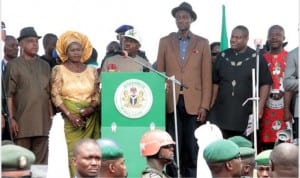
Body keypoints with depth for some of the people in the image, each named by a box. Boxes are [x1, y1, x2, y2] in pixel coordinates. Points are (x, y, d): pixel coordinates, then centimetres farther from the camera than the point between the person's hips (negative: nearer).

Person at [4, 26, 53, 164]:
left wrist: (51, 116, 10)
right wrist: (11, 118, -10)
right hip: (22, 122, -4)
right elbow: (9, 94, -3)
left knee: (41, 161, 5)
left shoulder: (45, 66, 15)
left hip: (42, 121, 4)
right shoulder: (13, 65, 1)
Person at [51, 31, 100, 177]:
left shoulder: (91, 71, 12)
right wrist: (70, 115, -12)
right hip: (71, 117, -2)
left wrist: (92, 107, -9)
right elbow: (56, 96, -1)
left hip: (91, 117, 2)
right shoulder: (59, 70, 5)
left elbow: (97, 94, 12)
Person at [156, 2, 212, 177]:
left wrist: (204, 105, -4)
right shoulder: (165, 41, 10)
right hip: (171, 102, 1)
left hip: (193, 102, 0)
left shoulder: (203, 43, 7)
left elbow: (206, 77, 3)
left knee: (191, 147, 2)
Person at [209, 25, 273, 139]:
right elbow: (216, 82, 14)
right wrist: (212, 104, 8)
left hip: (246, 114, -2)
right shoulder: (222, 57, 11)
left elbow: (265, 83, 0)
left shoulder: (256, 58, 1)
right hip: (222, 113, 2)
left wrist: (260, 106, -8)